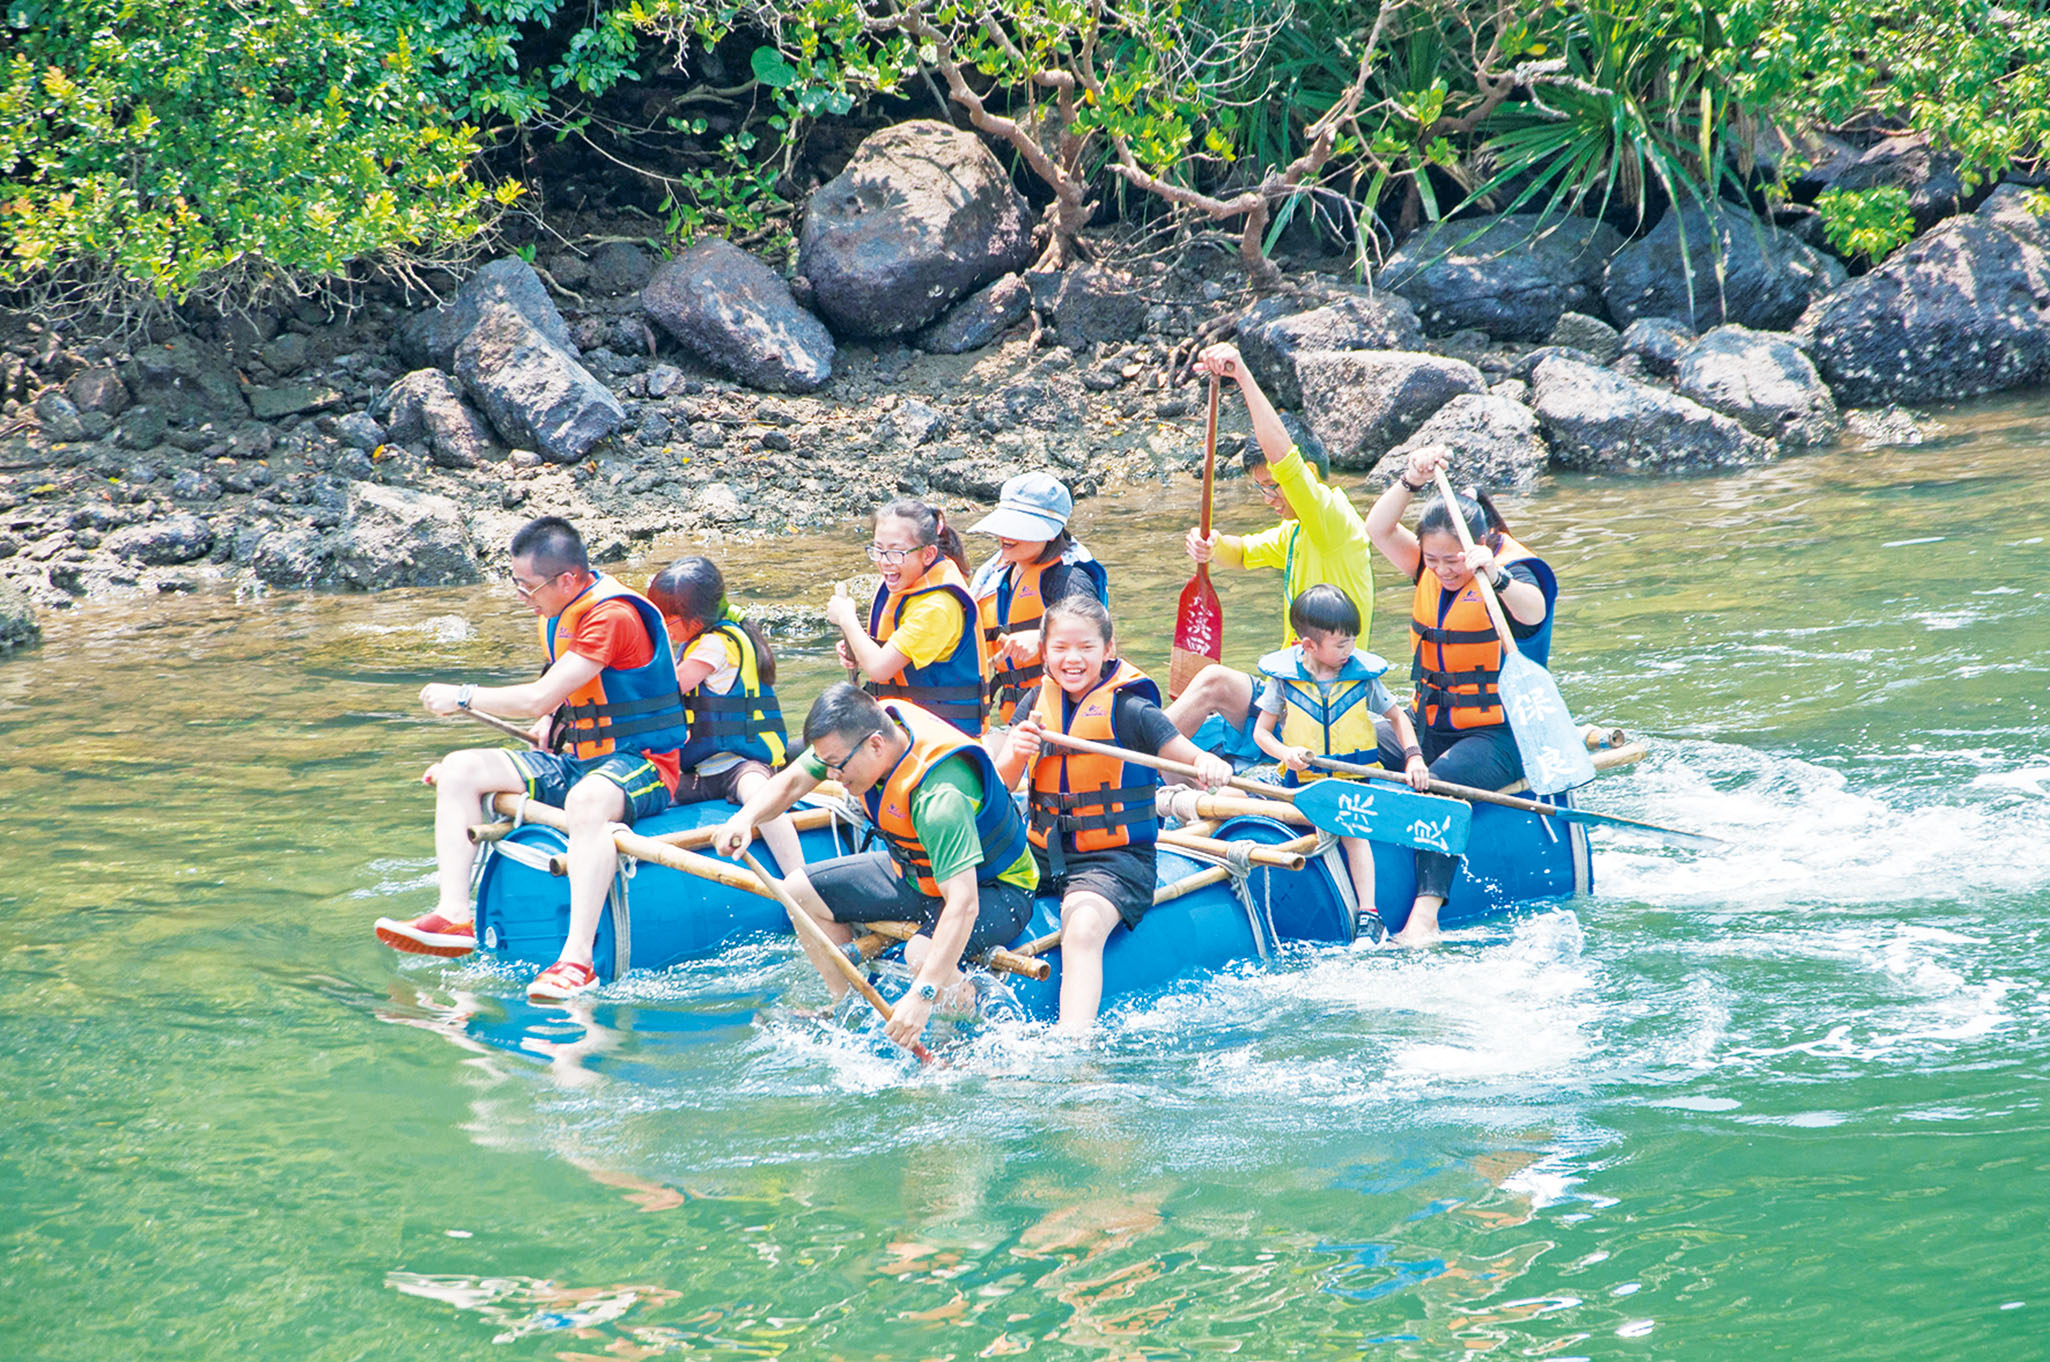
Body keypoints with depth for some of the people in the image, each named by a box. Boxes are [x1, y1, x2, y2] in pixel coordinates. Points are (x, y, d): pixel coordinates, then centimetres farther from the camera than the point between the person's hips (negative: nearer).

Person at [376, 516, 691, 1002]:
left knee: (586, 800, -43)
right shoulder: (556, 616, 11)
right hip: (579, 763, 10)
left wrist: (462, 697, -11)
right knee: (460, 770, -3)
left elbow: (540, 699, -23)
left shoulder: (613, 616, -19)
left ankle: (577, 959, -50)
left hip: (643, 764, -10)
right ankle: (454, 917, -17)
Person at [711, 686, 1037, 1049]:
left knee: (923, 954, -37)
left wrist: (922, 995, -50)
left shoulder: (940, 797, -39)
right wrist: (745, 818, -24)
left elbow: (964, 905, -44)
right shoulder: (860, 729, -15)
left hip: (994, 890, -9)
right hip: (915, 871, 9)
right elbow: (790, 783, -2)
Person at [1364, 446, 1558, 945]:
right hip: (1431, 725, 9)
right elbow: (1379, 529, -2)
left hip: (1497, 735, -9)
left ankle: (1426, 911, -43)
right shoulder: (1430, 572, 9)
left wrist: (1493, 574, -52)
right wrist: (1411, 480, -16)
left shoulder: (1514, 574, -10)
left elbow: (1531, 610, -34)